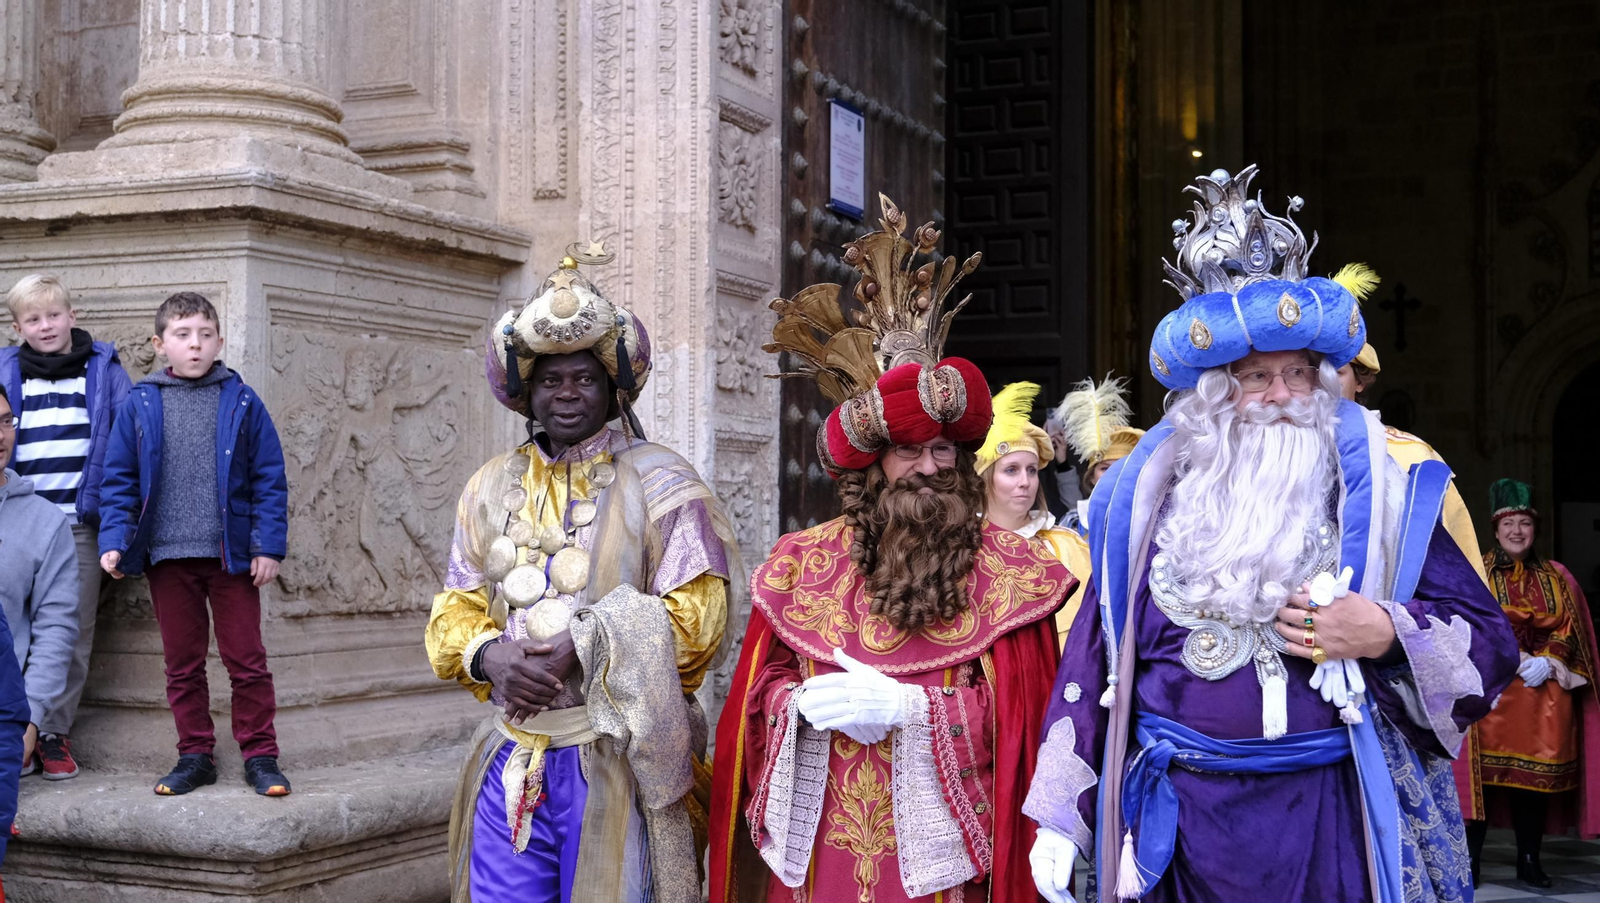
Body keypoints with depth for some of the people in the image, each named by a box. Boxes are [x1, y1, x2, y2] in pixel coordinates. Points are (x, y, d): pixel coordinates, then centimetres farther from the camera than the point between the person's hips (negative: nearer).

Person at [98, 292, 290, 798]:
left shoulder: (242, 403, 1)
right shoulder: (140, 406, 3)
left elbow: (269, 480, 0)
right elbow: (119, 480, 6)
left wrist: (269, 546, -6)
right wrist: (114, 540, -5)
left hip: (232, 554, -1)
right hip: (167, 556, 2)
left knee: (247, 660, 3)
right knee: (182, 663, 11)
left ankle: (259, 755, 12)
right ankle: (195, 755, 21)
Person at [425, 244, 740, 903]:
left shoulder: (660, 484, -2)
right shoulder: (492, 488, 12)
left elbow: (696, 618, -10)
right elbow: (455, 610, 11)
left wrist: (582, 649, -17)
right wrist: (490, 655, -11)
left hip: (616, 763, -4)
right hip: (510, 765, 4)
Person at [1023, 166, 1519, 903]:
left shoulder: (1372, 490, 0)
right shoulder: (1151, 497, 3)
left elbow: (1490, 645, 2)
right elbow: (1094, 655, 5)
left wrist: (1389, 634, -17)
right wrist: (1058, 816, 3)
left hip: (1330, 821, -1)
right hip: (1180, 824, 1)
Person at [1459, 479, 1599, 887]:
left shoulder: (1556, 577, 14)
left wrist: (1547, 662, -10)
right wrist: (1521, 661, -13)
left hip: (1546, 692, 3)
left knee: (1538, 773, -1)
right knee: (1486, 772, -9)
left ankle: (1529, 861, 6)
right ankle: (1470, 858, -5)